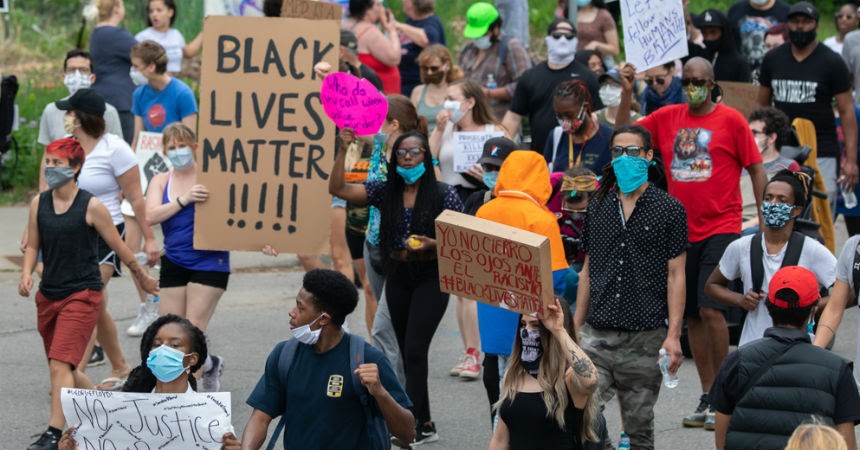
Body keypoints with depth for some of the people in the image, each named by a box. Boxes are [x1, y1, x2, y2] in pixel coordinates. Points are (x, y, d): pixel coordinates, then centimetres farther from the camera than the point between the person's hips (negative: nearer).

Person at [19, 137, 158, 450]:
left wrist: (143, 278, 12)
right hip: (48, 294, 6)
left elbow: (118, 247, 2)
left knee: (60, 364, -18)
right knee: (64, 367, 15)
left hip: (82, 295, -6)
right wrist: (26, 273, -7)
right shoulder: (39, 203, 5)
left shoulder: (91, 207, -8)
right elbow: (33, 246, 13)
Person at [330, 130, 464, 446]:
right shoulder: (385, 191, 3)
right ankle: (424, 426, 16)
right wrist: (343, 150, -11)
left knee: (414, 349, -15)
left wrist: (433, 244, -22)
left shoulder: (444, 195, -8)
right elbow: (337, 189, -3)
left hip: (431, 279, -5)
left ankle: (412, 422, -16)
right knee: (408, 352, 9)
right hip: (397, 278, 5)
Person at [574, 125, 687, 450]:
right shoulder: (598, 207, 12)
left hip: (645, 337, -3)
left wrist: (673, 335, -11)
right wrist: (575, 328, 12)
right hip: (596, 335, 3)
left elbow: (675, 275, -3)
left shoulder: (669, 210, 0)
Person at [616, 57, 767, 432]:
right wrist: (627, 93, -3)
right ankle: (707, 395, 17)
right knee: (691, 315, 8)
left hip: (721, 228, -5)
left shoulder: (731, 120, -3)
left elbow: (756, 168, 0)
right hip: (682, 229, 5)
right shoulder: (666, 118, 8)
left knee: (710, 307, -16)